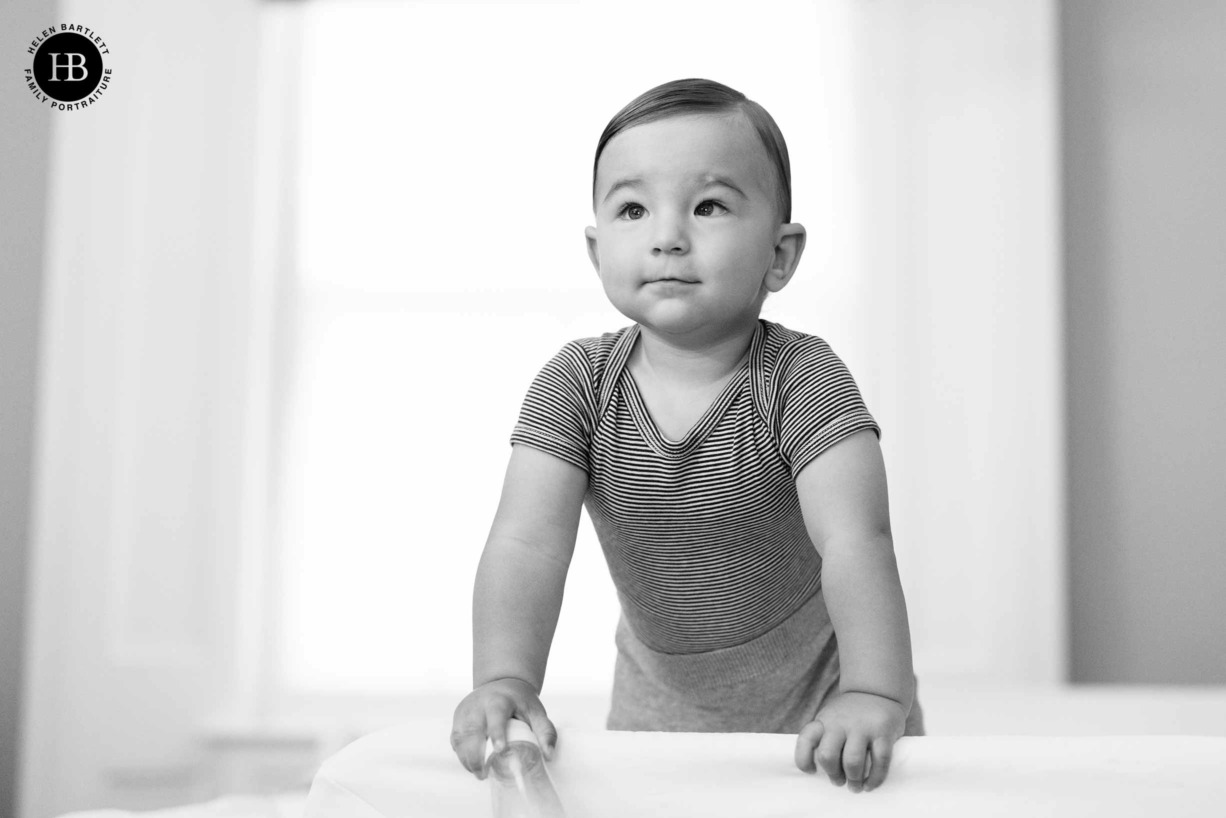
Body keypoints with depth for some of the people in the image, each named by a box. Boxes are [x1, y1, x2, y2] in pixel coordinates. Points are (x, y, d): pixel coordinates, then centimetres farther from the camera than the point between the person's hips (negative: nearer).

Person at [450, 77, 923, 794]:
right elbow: (528, 541, -25)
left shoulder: (801, 377, -22)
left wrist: (873, 693, -47)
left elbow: (855, 542, -32)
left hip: (817, 693, -2)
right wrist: (506, 680, -41)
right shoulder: (578, 384, -15)